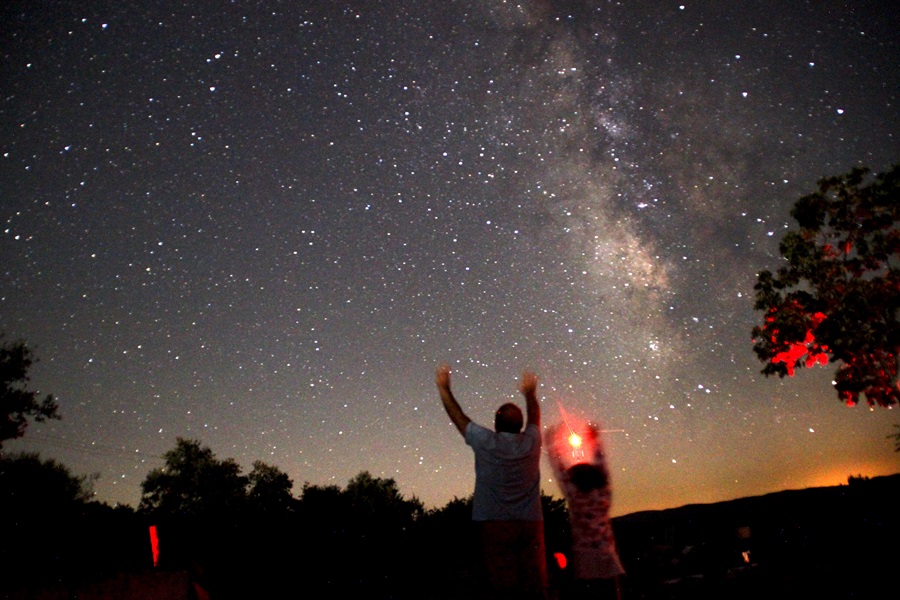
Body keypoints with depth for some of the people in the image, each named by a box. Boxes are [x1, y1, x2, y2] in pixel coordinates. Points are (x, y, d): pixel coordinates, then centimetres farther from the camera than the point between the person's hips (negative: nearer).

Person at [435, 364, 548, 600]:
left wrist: (444, 388, 17)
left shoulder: (486, 442, -4)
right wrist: (530, 393, 37)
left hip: (496, 523, -2)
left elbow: (457, 415, 7)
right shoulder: (531, 442, 3)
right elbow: (534, 417, 24)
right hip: (531, 523, 3)